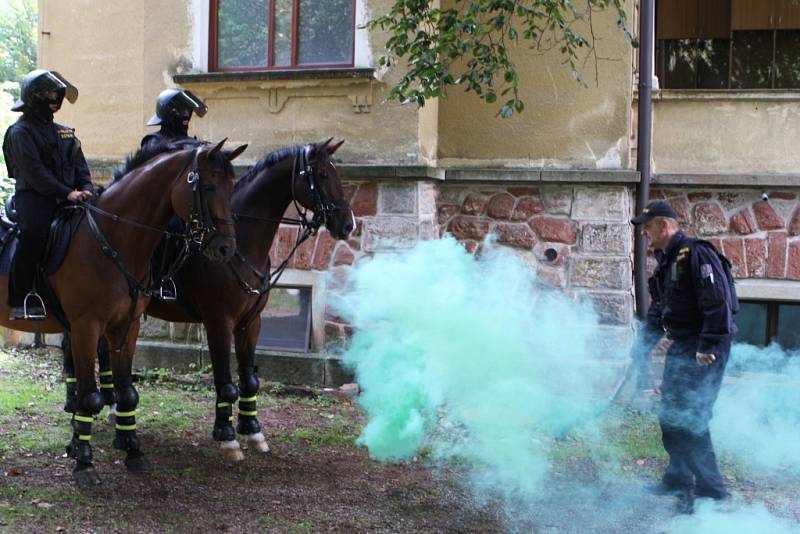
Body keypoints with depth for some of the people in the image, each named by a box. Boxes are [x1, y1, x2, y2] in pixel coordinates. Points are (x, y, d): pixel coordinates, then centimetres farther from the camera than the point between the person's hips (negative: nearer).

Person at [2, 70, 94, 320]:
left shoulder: (63, 132, 23)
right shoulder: (21, 132, 0)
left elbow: (80, 165, 17)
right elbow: (33, 171, -12)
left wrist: (86, 188, -5)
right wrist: (67, 193, -19)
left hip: (66, 198, 7)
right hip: (34, 197, -6)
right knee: (33, 236, -25)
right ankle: (21, 301, -22)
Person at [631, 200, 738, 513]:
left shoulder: (697, 254, -15)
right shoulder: (665, 264, 17)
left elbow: (718, 303, -23)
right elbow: (656, 314, 23)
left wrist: (708, 347, -26)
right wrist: (641, 350, 17)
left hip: (706, 349, -10)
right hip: (680, 347, 10)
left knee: (690, 418, -13)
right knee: (670, 415, 14)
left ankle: (710, 487, -7)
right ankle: (678, 481, 27)